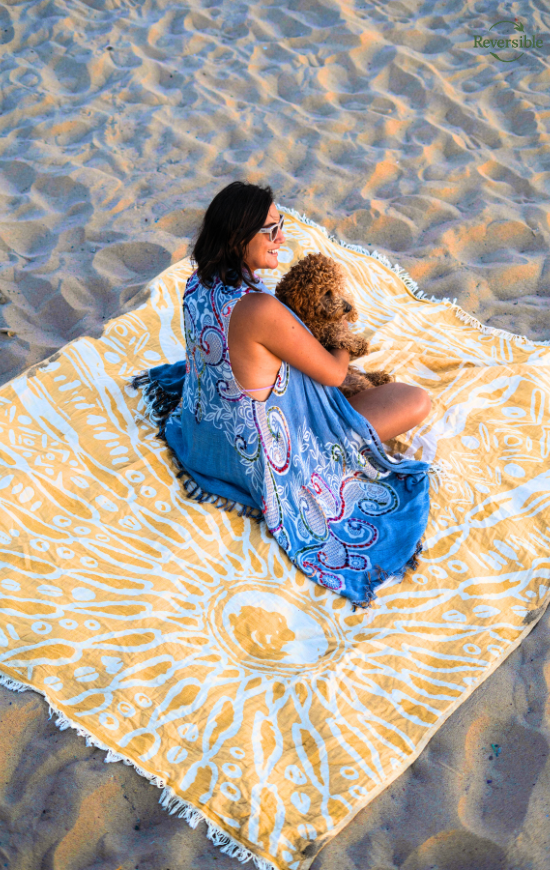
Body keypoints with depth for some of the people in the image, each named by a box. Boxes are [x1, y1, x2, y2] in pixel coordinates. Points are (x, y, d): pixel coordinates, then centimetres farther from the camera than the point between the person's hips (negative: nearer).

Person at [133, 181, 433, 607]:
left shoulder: (199, 285, -10)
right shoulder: (259, 310, -35)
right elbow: (333, 373, -20)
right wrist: (344, 347, 3)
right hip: (269, 458, -9)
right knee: (418, 401, -1)